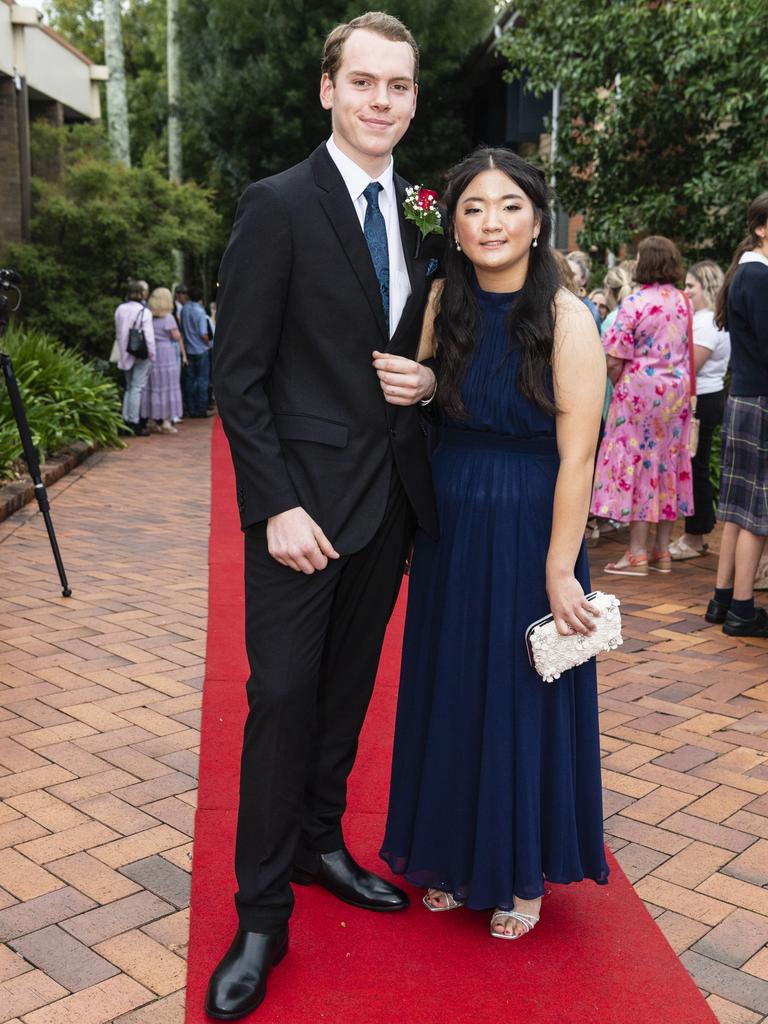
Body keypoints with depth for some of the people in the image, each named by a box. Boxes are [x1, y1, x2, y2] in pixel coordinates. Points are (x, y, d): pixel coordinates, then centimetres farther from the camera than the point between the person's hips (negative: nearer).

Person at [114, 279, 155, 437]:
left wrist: (123, 350, 17)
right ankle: (134, 423, -4)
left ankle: (126, 421, 14)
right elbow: (149, 336, -14)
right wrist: (152, 354, -5)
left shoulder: (120, 309, 5)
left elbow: (118, 333, 10)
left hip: (125, 355, 6)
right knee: (137, 388, -4)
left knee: (129, 388, 15)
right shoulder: (144, 311, -13)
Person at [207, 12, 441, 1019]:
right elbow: (238, 375, -11)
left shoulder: (422, 215, 10)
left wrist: (428, 381, -5)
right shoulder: (278, 205, -7)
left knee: (348, 687, 16)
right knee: (285, 696, -1)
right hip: (305, 500, -5)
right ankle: (262, 915, 14)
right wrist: (277, 506, -16)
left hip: (392, 497, 6)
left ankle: (321, 843, 35)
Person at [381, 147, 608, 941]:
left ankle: (522, 874, 30)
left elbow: (577, 454, -15)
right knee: (448, 694, 14)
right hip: (448, 530, 5)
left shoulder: (565, 318, -13)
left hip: (528, 534, -4)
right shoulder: (443, 304, 1)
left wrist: (560, 569, -16)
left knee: (523, 699, 8)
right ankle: (454, 857, 35)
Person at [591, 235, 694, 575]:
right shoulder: (683, 301, 6)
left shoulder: (636, 302, -13)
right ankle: (662, 552, 16)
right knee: (669, 463, 10)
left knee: (637, 462, -1)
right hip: (677, 391, 6)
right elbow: (685, 351, 14)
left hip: (641, 390, -6)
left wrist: (620, 388, 1)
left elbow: (613, 359, -14)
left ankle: (637, 554, 0)